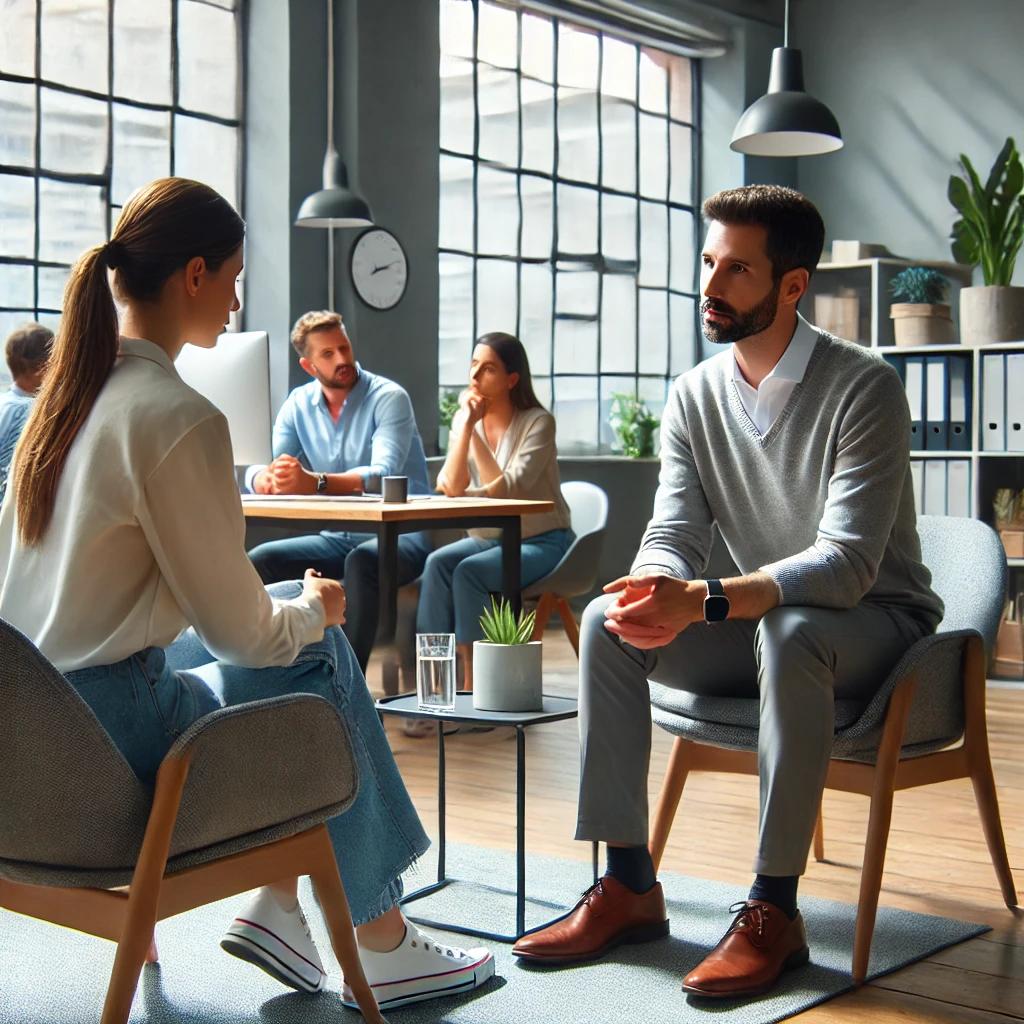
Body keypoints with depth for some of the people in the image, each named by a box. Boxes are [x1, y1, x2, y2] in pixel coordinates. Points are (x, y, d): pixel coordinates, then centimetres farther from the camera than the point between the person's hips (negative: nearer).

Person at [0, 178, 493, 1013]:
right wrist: (313, 610, 8)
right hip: (108, 729, -8)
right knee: (321, 667, 10)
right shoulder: (177, 417, -18)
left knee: (311, 632, 16)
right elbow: (240, 628, -13)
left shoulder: (70, 389, 8)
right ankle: (380, 948, 22)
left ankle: (280, 905, 18)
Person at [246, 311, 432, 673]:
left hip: (399, 533, -5)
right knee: (257, 560, -14)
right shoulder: (298, 404, 6)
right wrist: (268, 477, -30)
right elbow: (257, 472, -3)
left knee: (362, 561, -37)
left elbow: (383, 474, -26)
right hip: (337, 537, 6)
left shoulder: (389, 398, -11)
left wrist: (314, 483, -42)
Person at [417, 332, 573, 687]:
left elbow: (505, 490, -22)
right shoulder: (466, 418, 3)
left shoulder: (537, 422, -12)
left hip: (541, 541, -5)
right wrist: (465, 426, -16)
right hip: (487, 537, 5)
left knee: (469, 571, -30)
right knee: (438, 563, -25)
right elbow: (450, 487, -10)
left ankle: (473, 682, -23)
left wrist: (474, 430, -19)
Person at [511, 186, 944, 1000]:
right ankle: (630, 886, -13)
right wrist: (655, 591, -30)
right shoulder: (694, 397, -1)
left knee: (789, 632, -39)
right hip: (761, 626, 6)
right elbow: (672, 535, -4)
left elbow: (847, 565, -28)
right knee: (607, 622, -17)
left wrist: (703, 599, -41)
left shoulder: (863, 388, -19)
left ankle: (775, 910, -29)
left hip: (877, 621, -5)